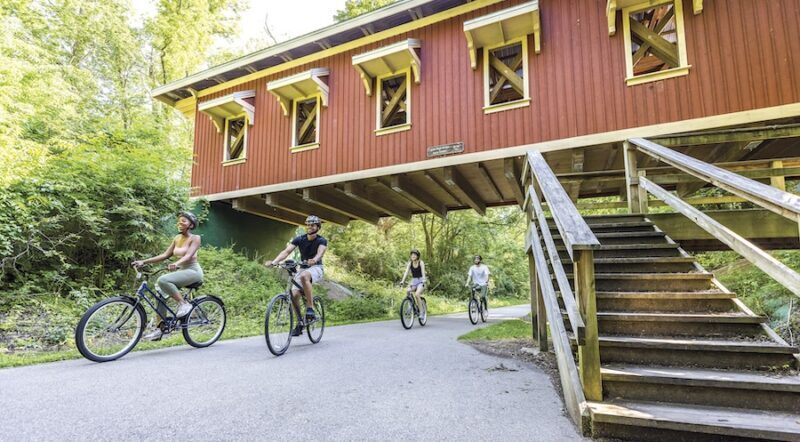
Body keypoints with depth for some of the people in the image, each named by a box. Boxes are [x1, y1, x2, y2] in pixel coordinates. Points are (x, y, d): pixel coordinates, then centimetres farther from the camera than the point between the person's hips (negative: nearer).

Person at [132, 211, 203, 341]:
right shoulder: (177, 238, 12)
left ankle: (184, 304, -15)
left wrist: (176, 264, -42)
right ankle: (159, 329, 1)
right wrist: (144, 261, 0)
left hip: (193, 271, -7)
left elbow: (188, 255, -23)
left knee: (162, 280, -27)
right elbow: (165, 255, 8)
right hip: (181, 271, 7)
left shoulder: (195, 238, -8)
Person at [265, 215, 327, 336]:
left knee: (304, 276, -38)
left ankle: (310, 310, -32)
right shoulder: (299, 239, -2)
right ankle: (300, 324, 6)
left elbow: (320, 252, -31)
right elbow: (287, 251, -15)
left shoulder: (322, 241, -10)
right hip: (303, 268, 4)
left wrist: (314, 260, -54)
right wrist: (274, 262, -33)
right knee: (293, 294, -15)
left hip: (316, 268, -4)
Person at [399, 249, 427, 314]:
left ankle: (420, 310, -9)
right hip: (413, 280, 4)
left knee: (416, 294, -25)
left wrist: (424, 280, -39)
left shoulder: (421, 263, -10)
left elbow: (423, 272, -21)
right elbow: (406, 272, -10)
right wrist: (402, 281, -23)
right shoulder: (410, 263, -1)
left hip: (420, 280, -4)